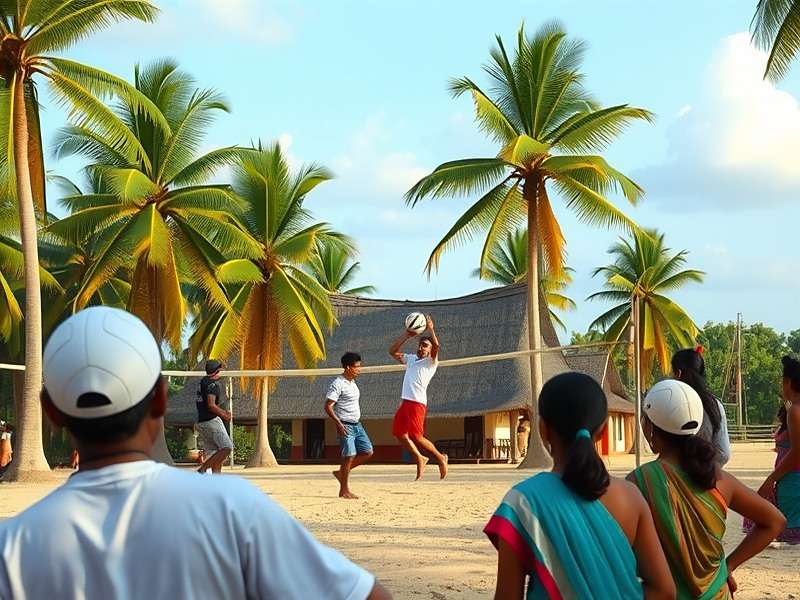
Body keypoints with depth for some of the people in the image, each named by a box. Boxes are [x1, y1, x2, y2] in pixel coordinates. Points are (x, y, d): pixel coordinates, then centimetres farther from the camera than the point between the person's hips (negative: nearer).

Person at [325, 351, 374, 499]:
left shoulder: (352, 382, 13)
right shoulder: (338, 384, -14)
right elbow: (328, 406, -18)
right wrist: (338, 423, -25)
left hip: (357, 424, 9)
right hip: (345, 426, -9)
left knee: (367, 452, 5)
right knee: (349, 456, -9)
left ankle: (341, 472, 16)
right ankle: (344, 491, 0)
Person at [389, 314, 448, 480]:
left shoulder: (431, 362, 3)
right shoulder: (411, 359, 22)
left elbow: (436, 346, -16)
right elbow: (392, 351, 21)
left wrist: (431, 329, -19)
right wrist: (406, 335, 14)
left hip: (417, 403, -7)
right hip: (405, 402, 7)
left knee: (416, 437, -12)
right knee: (399, 433, 4)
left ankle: (440, 457, 5)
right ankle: (420, 459, 18)